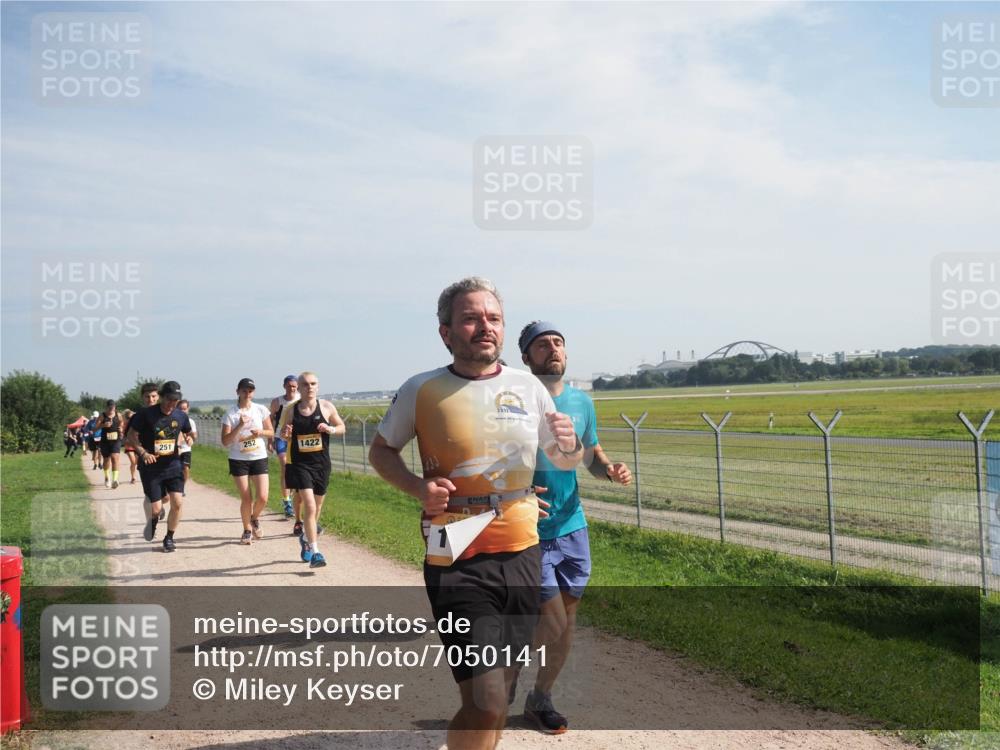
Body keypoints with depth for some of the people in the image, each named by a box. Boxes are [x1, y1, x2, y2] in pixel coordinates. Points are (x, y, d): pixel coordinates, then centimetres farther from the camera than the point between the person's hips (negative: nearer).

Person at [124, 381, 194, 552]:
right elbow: (131, 436, -5)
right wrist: (143, 453, -18)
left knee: (177, 502, -11)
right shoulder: (146, 414, -12)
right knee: (155, 509, -2)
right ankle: (152, 523, 36)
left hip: (172, 465, 3)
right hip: (151, 468, -3)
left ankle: (169, 538, 10)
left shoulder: (180, 416, 1)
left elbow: (188, 433, 20)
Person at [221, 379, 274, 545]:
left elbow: (271, 432, 7)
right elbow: (225, 442, -11)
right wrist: (240, 426, -23)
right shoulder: (231, 414, -5)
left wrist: (260, 432, -14)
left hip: (259, 458, 1)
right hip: (238, 460, -1)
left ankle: (254, 519, 26)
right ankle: (247, 531, 20)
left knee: (262, 498, -6)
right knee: (246, 499, -2)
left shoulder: (261, 410, 0)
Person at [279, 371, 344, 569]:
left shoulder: (326, 407, -3)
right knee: (309, 506, -15)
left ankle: (306, 538, 44)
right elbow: (283, 434, 10)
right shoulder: (291, 410, -2)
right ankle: (314, 552, -10)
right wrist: (285, 434, -13)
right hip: (299, 464, -2)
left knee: (317, 507, 16)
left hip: (321, 464, 2)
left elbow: (342, 427, 8)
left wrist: (331, 429, -14)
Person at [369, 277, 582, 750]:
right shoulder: (421, 390, -6)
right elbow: (380, 451, 8)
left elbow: (565, 462, 14)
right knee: (485, 706, -13)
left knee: (500, 685, 19)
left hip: (522, 555, 5)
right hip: (457, 564, -4)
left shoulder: (528, 387, 3)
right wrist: (418, 487, -12)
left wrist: (570, 444, -10)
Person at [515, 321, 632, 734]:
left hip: (573, 529, 6)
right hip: (529, 532, -5)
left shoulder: (581, 402, 5)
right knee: (553, 623, -5)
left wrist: (611, 469, -7)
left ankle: (540, 699, 31)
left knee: (567, 624, 11)